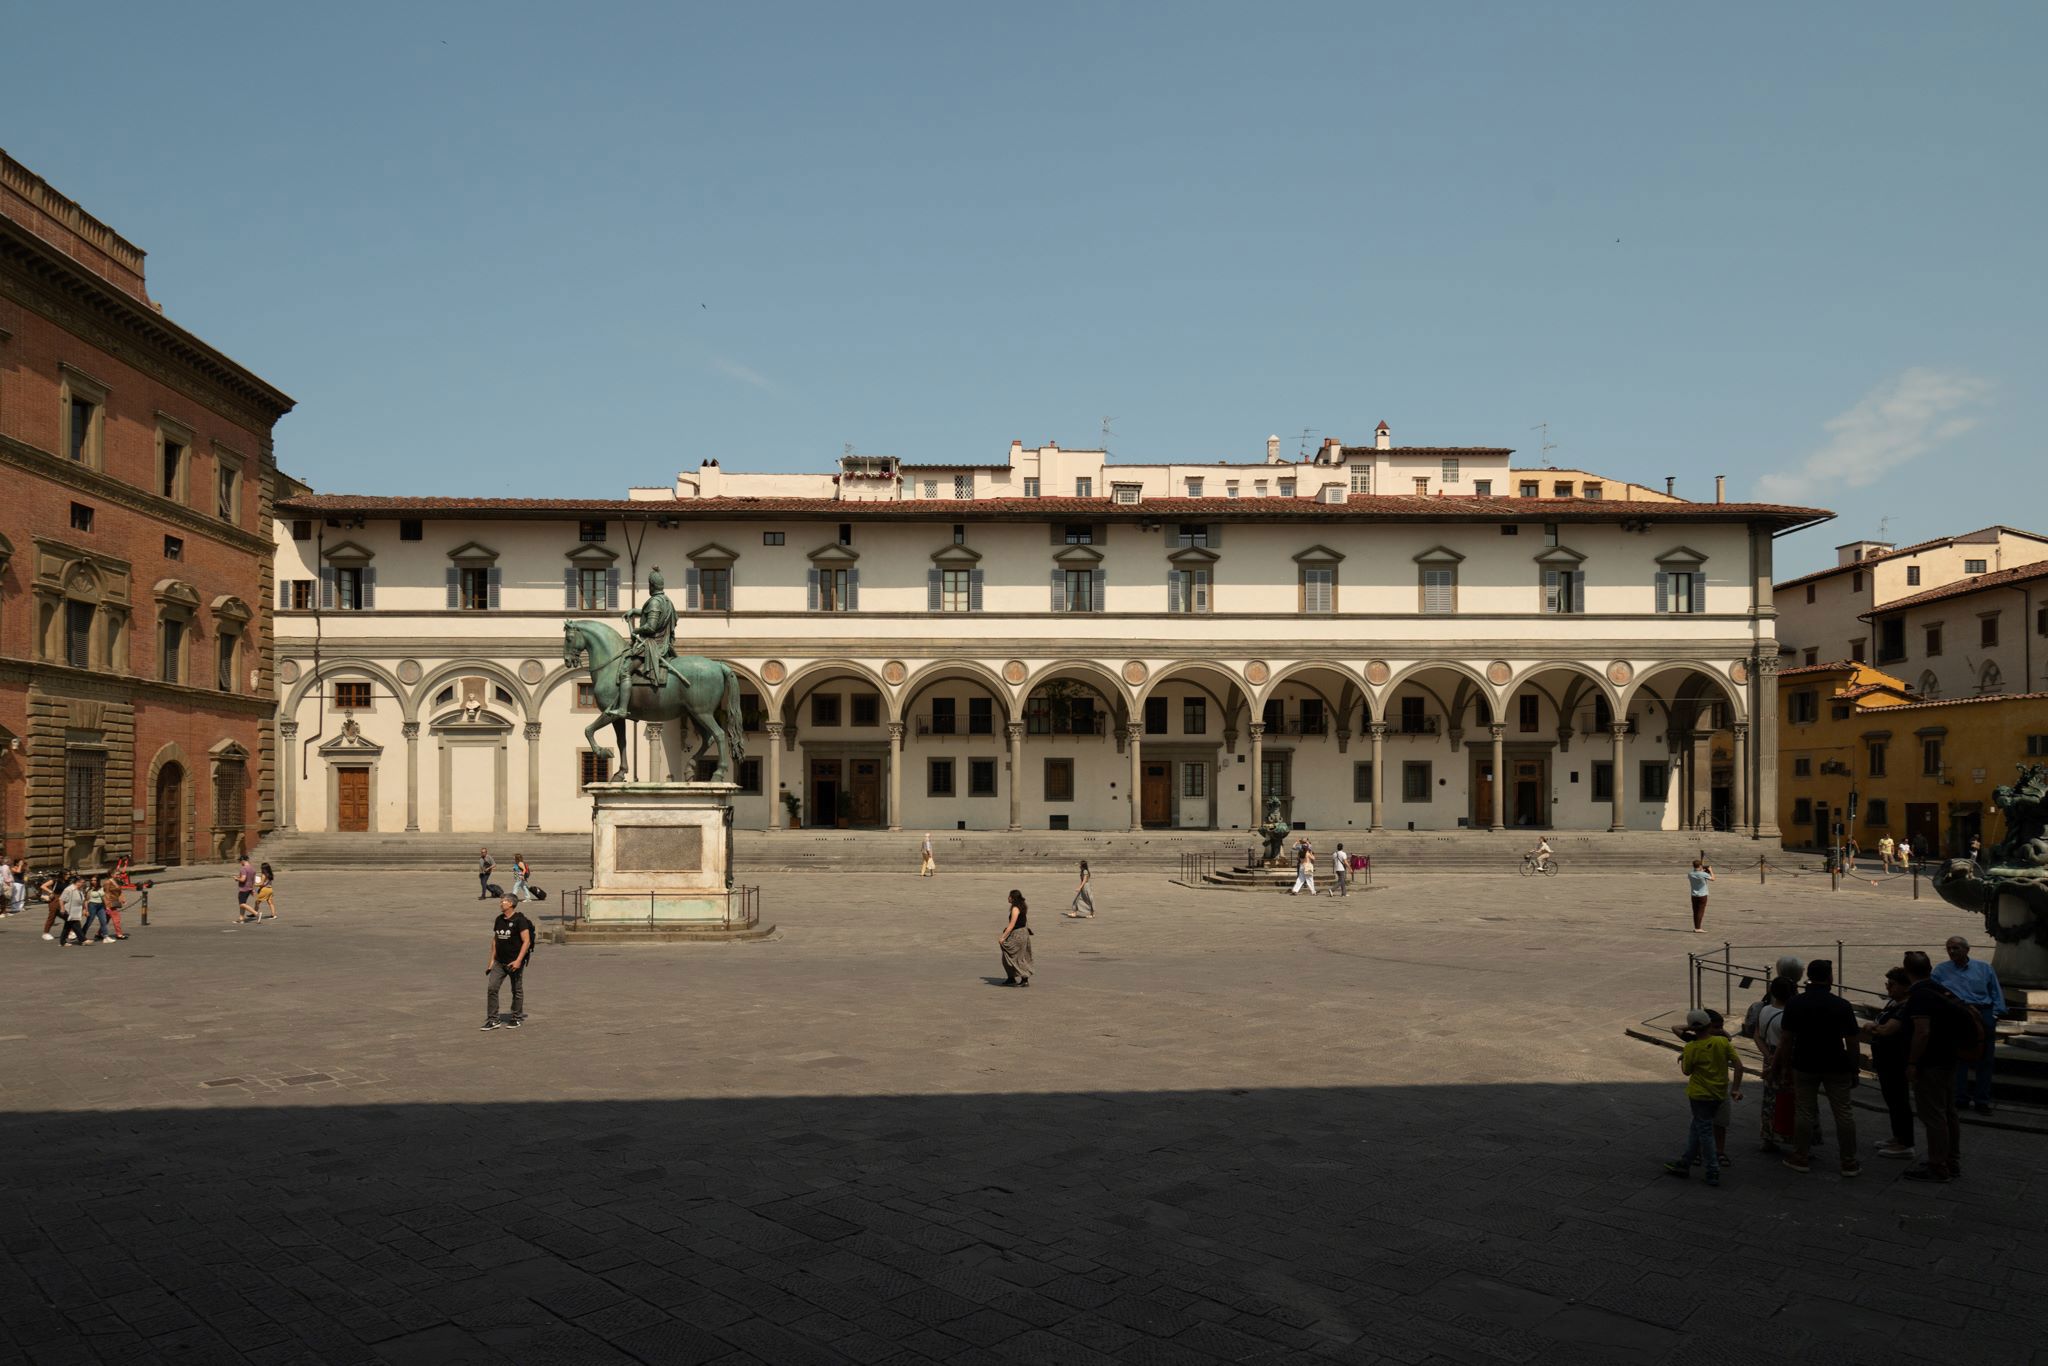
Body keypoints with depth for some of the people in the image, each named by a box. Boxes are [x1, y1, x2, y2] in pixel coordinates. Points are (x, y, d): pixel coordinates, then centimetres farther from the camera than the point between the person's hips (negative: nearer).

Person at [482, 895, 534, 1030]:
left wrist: (518, 960, -21)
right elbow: (495, 940, 18)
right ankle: (493, 1020, 3)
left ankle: (516, 1019, 19)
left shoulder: (520, 920, -12)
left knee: (517, 991, 5)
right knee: (492, 988, -3)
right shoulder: (499, 920, 9)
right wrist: (492, 959, 14)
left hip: (514, 962, -6)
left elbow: (526, 941, -15)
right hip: (499, 962, 6)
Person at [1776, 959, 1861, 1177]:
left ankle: (1801, 1157, 16)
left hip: (1805, 1066, 1)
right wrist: (1854, 1069, 4)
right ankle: (1849, 1162, 13)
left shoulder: (1795, 1005, -5)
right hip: (1836, 1067, -1)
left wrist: (1785, 1067, 7)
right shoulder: (1841, 1005, -9)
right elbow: (1853, 1042, -7)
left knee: (1805, 1112, 9)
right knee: (1843, 1112, 8)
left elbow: (1787, 1039, -3)